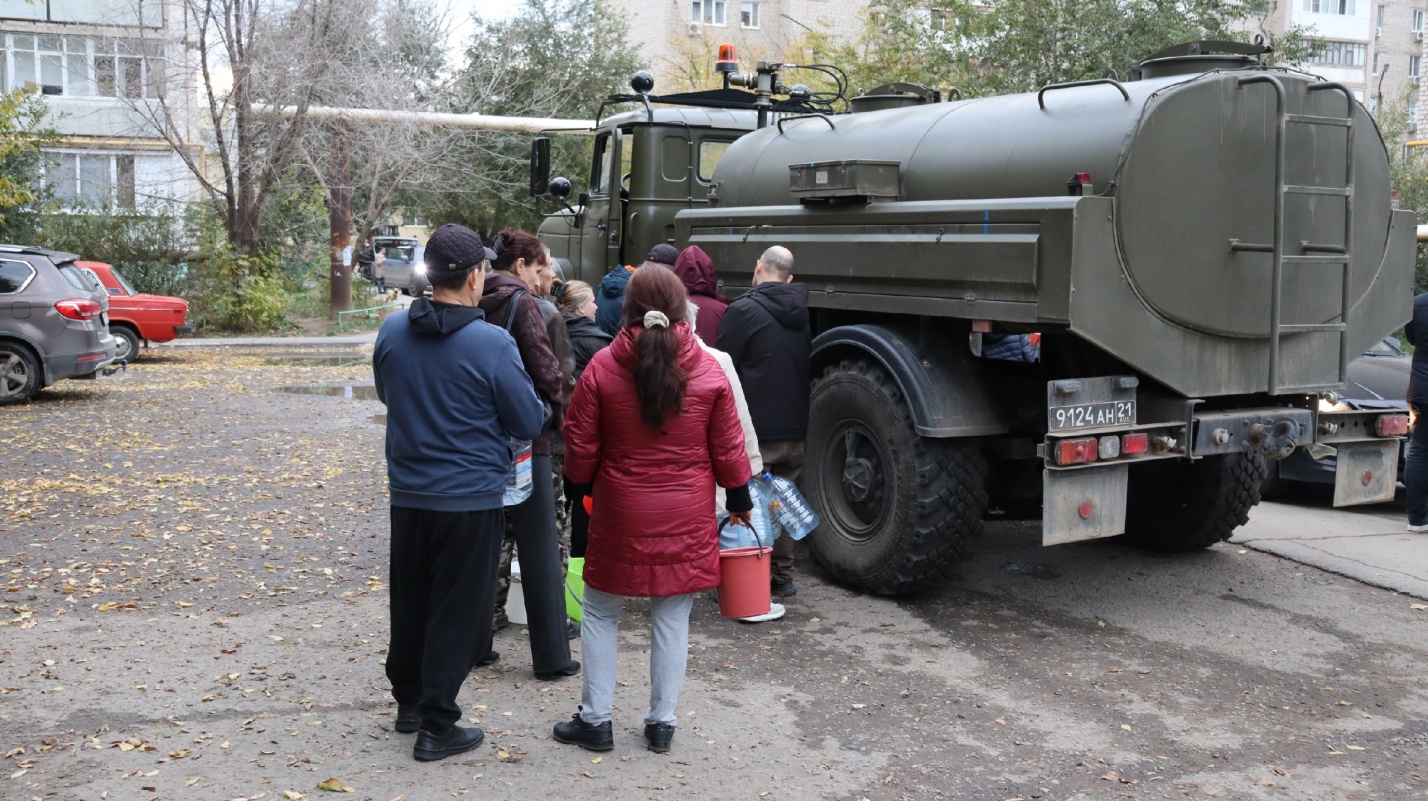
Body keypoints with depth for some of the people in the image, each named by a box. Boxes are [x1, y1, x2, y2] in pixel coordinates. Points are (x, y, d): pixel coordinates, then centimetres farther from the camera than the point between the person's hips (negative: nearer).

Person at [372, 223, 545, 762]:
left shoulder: (392, 331, -3)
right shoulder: (491, 344, -19)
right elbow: (530, 423, -10)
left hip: (408, 493, 5)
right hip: (471, 499, -5)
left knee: (409, 601, 19)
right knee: (455, 611, 6)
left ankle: (409, 701, 35)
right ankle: (437, 726, 12)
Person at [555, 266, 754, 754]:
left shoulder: (602, 367, -9)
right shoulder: (709, 371, -6)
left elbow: (580, 445, -3)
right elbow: (728, 449, 0)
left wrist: (584, 487, 16)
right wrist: (739, 499, 15)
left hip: (620, 513, -1)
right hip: (686, 516, 1)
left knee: (601, 613, 14)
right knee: (672, 620, 11)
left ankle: (596, 720, 18)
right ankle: (662, 724, 19)